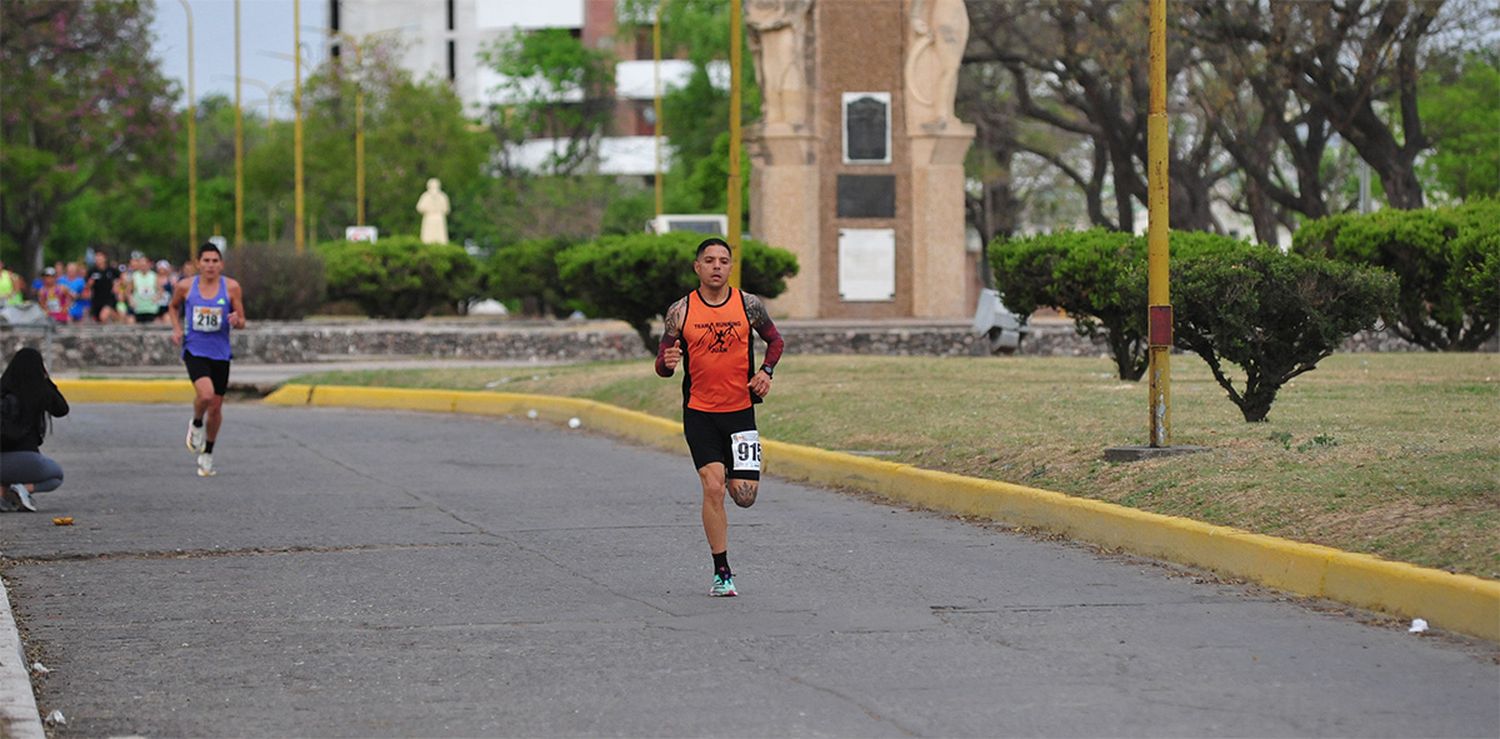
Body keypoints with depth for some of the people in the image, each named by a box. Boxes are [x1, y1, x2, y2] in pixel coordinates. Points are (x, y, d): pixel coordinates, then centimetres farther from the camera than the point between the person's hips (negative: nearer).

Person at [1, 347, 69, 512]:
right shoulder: (40, 391, -6)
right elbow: (62, 410, 13)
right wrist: (46, 379, 13)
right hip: (25, 460, -3)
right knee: (57, 476, 29)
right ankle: (25, 488, -4)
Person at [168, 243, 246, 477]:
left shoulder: (231, 287, -4)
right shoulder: (185, 287, -3)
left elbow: (242, 323, 2)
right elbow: (173, 307, 17)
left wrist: (236, 320, -21)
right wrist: (177, 329, 0)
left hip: (220, 353, 2)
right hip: (194, 350, -2)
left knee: (216, 407, 8)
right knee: (206, 394, -26)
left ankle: (208, 454, 28)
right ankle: (196, 424, 7)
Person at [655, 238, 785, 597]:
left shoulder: (748, 305, -1)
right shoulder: (681, 311, -3)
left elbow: (775, 340, 14)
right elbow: (662, 363, 3)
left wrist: (766, 371, -4)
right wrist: (667, 362, -21)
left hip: (741, 410, 1)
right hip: (699, 413, -1)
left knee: (744, 496, -4)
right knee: (712, 488, -12)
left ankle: (732, 475, 35)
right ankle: (722, 573, -2)